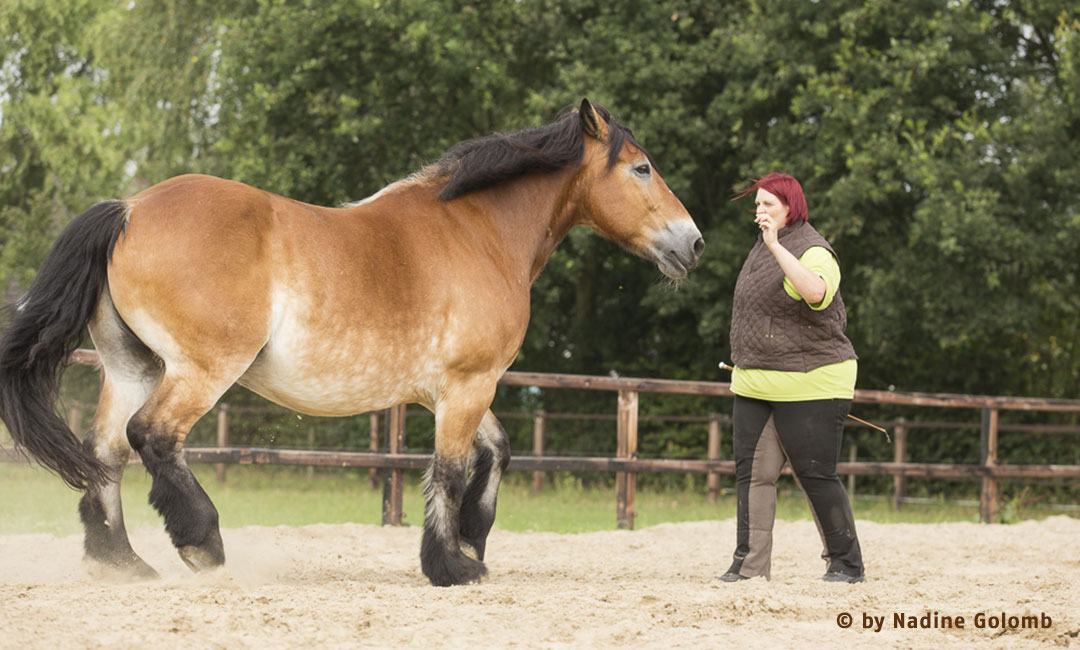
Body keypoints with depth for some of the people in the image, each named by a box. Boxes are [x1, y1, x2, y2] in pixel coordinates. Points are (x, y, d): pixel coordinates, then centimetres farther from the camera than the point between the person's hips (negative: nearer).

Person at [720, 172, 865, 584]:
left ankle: (847, 565, 10)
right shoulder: (762, 249, 15)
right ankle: (750, 565, 6)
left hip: (809, 387, -8)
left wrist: (776, 245, -37)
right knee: (752, 472, 3)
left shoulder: (813, 251, -13)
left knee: (816, 476, -3)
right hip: (753, 387, 8)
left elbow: (815, 291, -36)